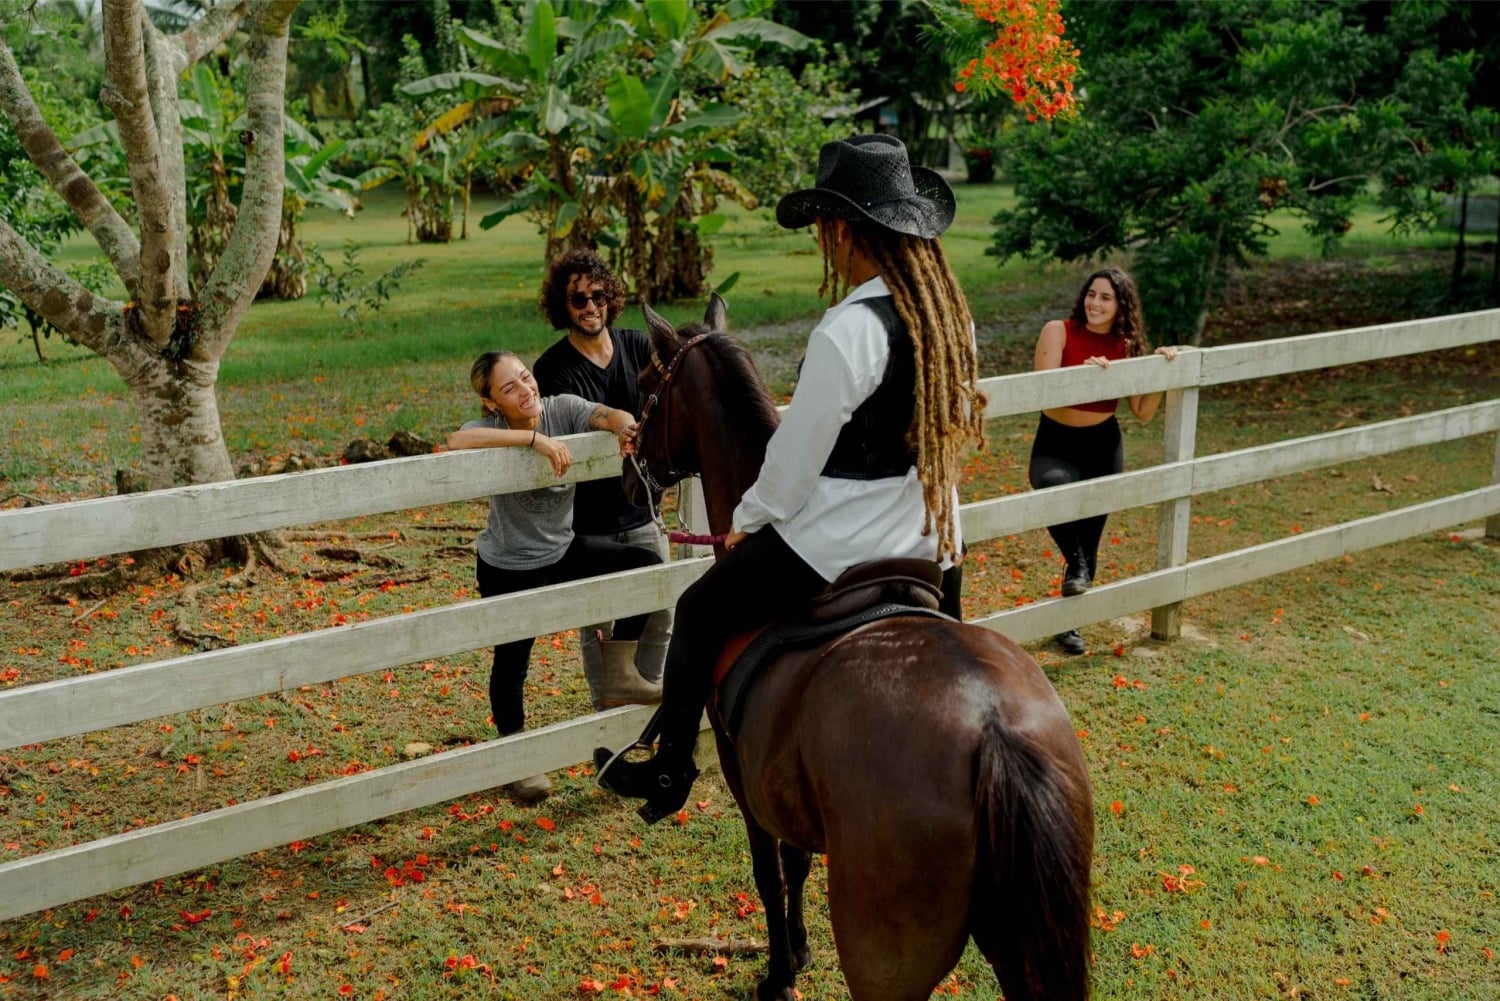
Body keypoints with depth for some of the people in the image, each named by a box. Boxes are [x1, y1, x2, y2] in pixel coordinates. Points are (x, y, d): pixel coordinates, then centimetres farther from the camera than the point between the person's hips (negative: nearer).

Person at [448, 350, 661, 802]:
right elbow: (457, 441, -44)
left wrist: (624, 427, -52)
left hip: (565, 550, 4)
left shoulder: (562, 408, -11)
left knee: (647, 565, -3)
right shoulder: (491, 427, -21)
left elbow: (605, 414, -28)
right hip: (508, 570, -4)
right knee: (511, 663, 7)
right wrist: (535, 437, -49)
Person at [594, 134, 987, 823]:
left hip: (840, 546, -7)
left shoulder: (847, 330, -23)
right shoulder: (951, 313, 0)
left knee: (699, 613, 13)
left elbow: (795, 457, -15)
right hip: (934, 542, 7)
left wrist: (746, 520, 2)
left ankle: (667, 770, 26)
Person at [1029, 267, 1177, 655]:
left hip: (1103, 445, 3)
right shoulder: (1058, 331, -9)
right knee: (1054, 486, -38)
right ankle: (1075, 562, -10)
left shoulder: (1126, 346, 0)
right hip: (1055, 442, -3)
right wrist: (1082, 370, -32)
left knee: (1090, 537, 8)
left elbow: (1143, 412, 1)